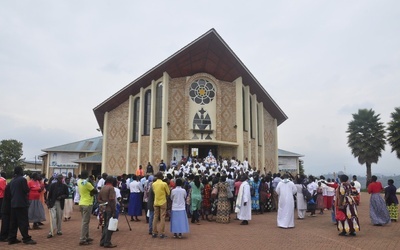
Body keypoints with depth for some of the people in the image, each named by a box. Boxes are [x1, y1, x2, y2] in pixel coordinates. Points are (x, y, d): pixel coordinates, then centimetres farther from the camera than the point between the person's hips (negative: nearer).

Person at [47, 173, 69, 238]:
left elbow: (67, 194, 4)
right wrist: (48, 203, -3)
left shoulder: (64, 186, 0)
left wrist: (62, 197, -15)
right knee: (53, 217, -9)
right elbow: (49, 194, 1)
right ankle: (51, 232, -6)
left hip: (60, 203, 2)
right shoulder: (52, 185, -2)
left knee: (59, 218, 9)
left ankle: (59, 230, 21)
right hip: (53, 203, -2)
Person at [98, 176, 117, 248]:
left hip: (104, 209, 8)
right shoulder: (111, 188, -14)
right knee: (109, 226, -2)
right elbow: (112, 200, -20)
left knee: (105, 225, 17)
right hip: (110, 209, -8)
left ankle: (102, 241, 21)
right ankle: (107, 243, 1)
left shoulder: (102, 188, 12)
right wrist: (114, 211, -18)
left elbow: (98, 198, 13)